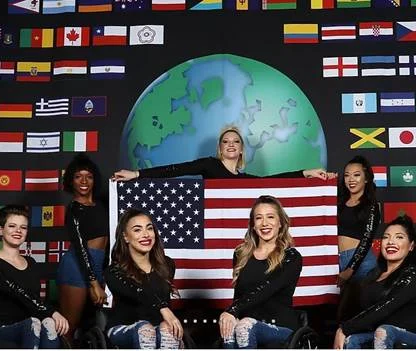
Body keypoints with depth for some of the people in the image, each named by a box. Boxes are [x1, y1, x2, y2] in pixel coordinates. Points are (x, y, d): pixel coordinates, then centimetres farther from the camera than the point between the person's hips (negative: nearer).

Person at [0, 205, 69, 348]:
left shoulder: (30, 263, 15)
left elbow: (35, 299, 8)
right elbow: (18, 294, -18)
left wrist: (50, 315, -13)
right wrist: (52, 312, -25)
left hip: (28, 326, 5)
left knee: (49, 323, -29)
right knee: (33, 323, -34)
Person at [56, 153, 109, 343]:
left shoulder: (99, 204, 10)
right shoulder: (74, 209, -9)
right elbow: (80, 247, -15)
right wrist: (94, 283, -20)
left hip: (97, 266, 8)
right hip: (78, 266, -8)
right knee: (69, 327, -4)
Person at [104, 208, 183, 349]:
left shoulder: (166, 265, 3)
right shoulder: (114, 271, -12)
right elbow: (136, 293, -31)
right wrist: (163, 308, -47)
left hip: (158, 327, 3)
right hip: (122, 328, -3)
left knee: (168, 329, -31)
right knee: (145, 329, -35)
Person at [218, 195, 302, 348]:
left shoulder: (291, 257, -2)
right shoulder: (241, 254, 13)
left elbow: (264, 291, -16)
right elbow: (238, 294, 10)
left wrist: (232, 311, -26)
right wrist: (230, 314, -12)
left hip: (281, 327, -3)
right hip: (247, 321, 3)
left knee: (245, 326, -34)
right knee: (229, 326, -32)